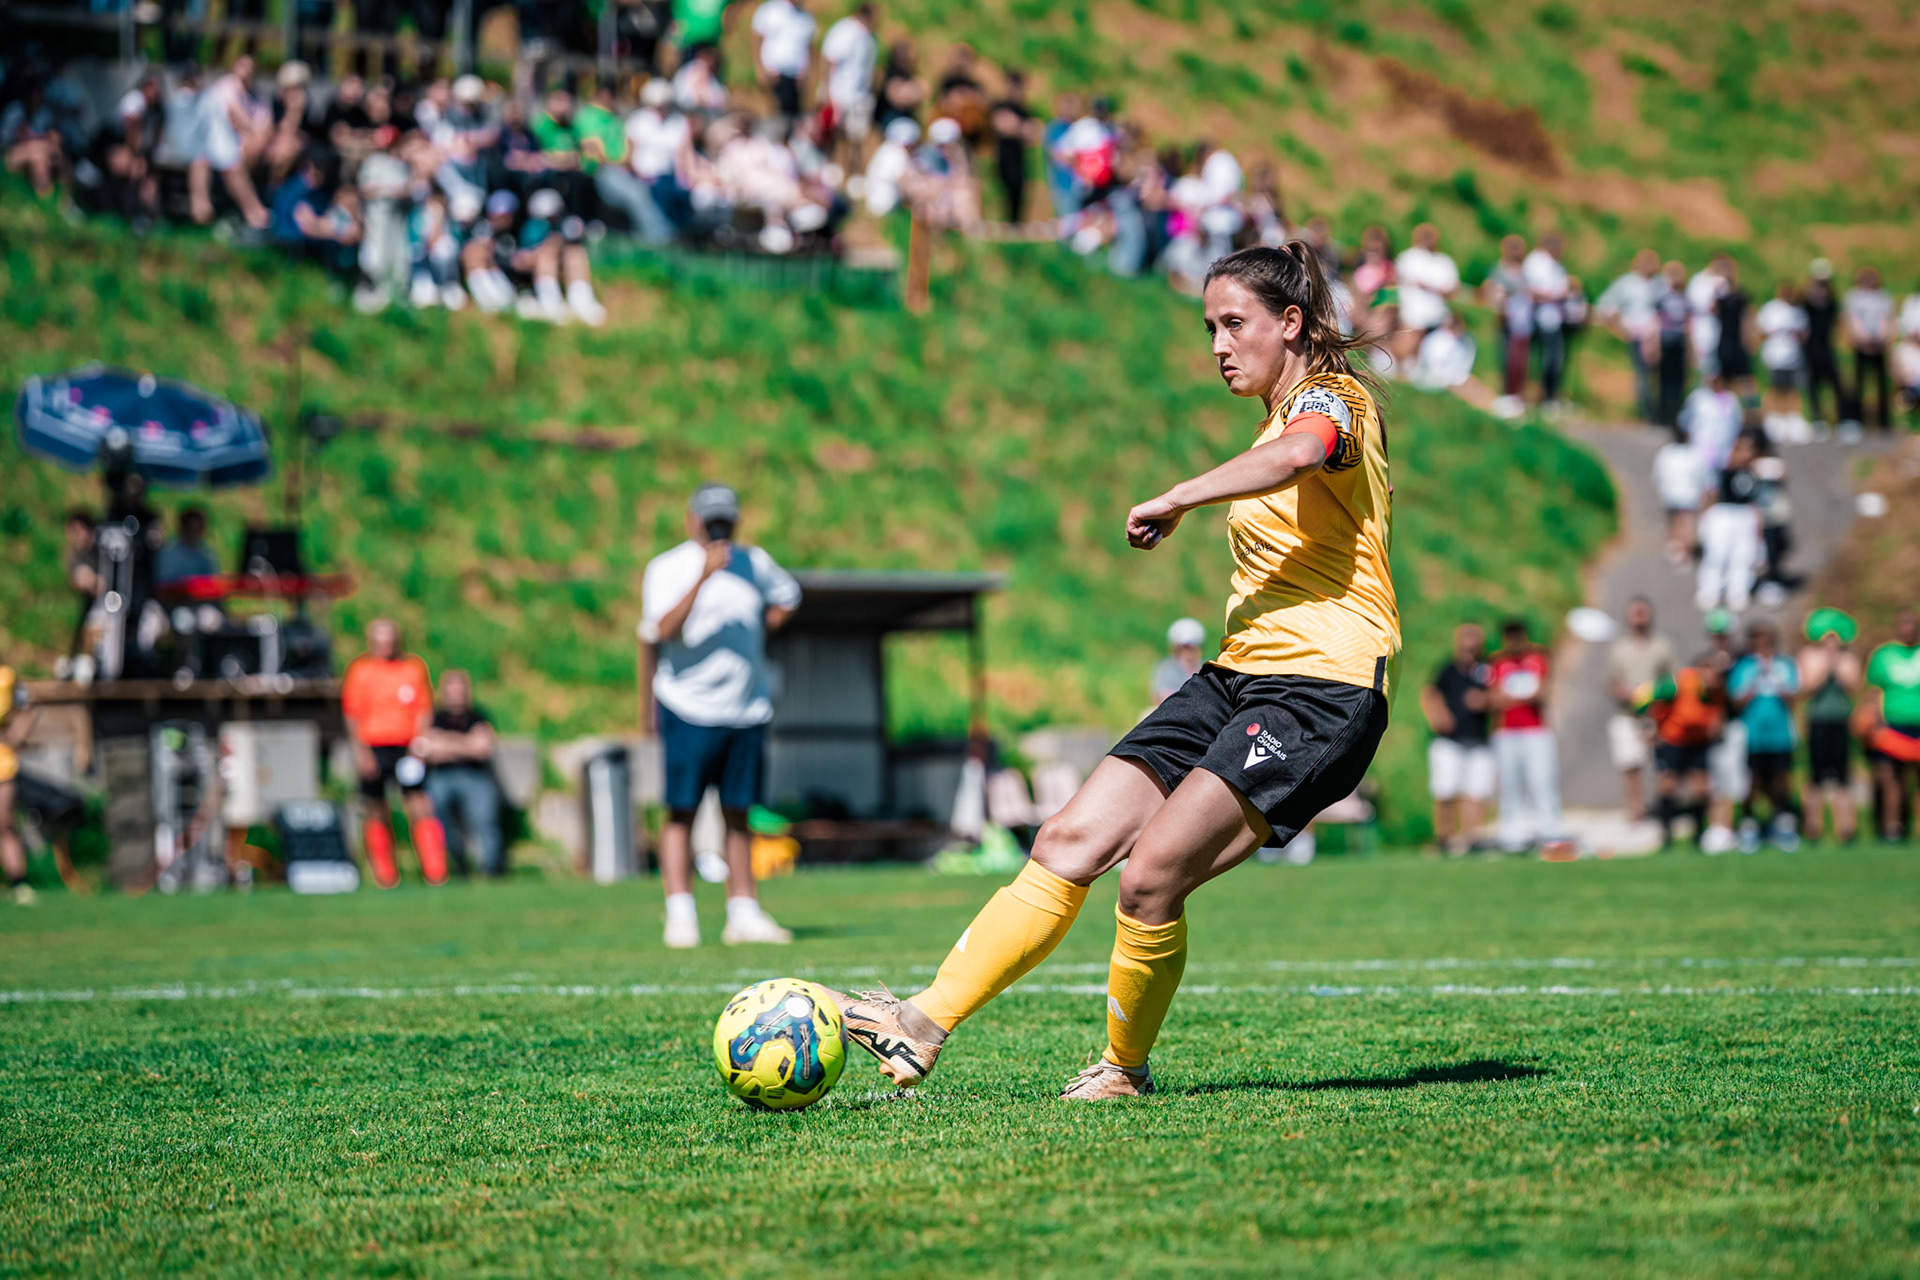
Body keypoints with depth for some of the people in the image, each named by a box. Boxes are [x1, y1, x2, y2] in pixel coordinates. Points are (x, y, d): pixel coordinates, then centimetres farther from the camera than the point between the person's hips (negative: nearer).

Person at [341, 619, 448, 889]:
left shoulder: (414, 667, 8)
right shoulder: (359, 670, 4)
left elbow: (424, 711, 9)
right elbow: (352, 715, 3)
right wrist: (360, 752, -7)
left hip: (407, 748, 1)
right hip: (373, 749, 0)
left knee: (419, 807, -9)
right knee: (375, 812, 1)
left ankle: (435, 870, -11)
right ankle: (385, 874, 11)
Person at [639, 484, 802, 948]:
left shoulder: (753, 564, 10)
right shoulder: (667, 568, -6)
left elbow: (785, 596, 30)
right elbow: (661, 630, -21)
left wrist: (759, 632, 13)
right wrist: (703, 576, -27)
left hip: (746, 710, 5)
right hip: (688, 709, -5)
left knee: (739, 814, 8)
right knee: (682, 813, -5)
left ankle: (744, 914, 12)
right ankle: (680, 915, -4)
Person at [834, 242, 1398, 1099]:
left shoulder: (1332, 399, -6)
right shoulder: (1280, 419, 24)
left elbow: (1296, 457, -31)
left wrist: (1175, 501, -24)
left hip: (1321, 690, -9)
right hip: (1237, 676, 9)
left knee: (1150, 873, -20)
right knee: (1070, 841, -6)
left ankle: (1126, 1068, 1)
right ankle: (925, 1025, -10)